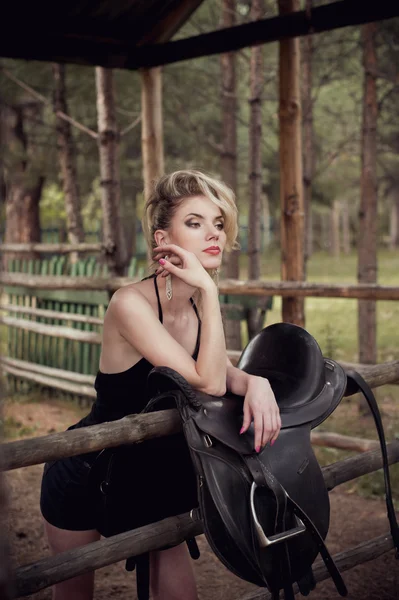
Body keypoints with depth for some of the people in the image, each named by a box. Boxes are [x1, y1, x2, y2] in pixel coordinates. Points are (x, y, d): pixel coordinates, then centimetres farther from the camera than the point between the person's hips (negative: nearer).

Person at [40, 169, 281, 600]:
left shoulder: (197, 304, -7)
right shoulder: (131, 304, -29)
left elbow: (224, 373, -9)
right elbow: (208, 384, -33)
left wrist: (256, 383, -30)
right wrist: (208, 290, -34)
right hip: (85, 475, -6)